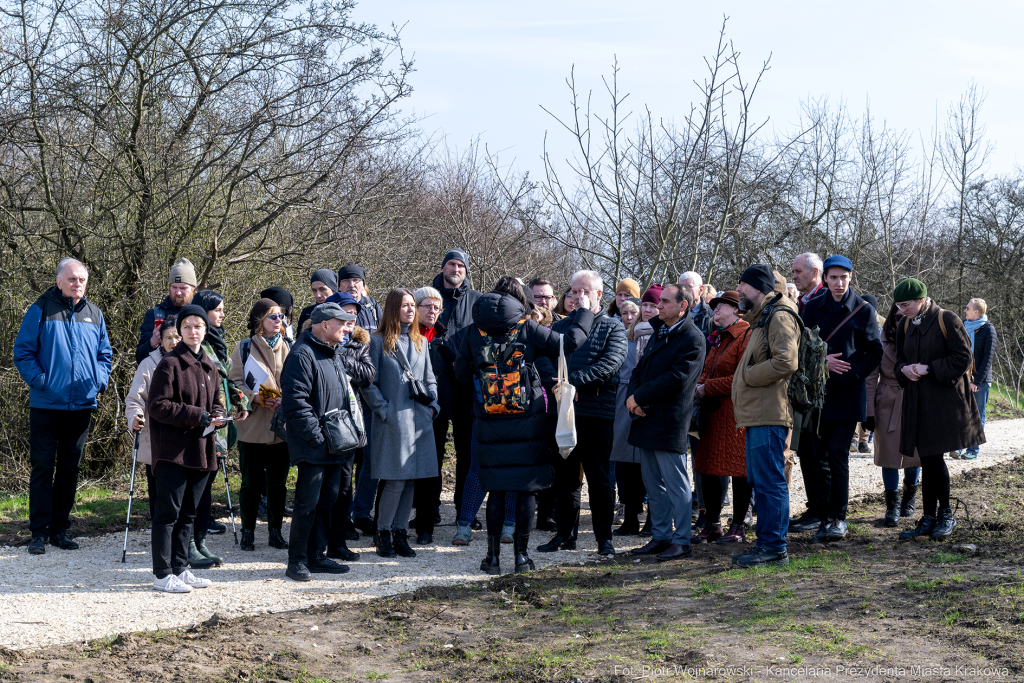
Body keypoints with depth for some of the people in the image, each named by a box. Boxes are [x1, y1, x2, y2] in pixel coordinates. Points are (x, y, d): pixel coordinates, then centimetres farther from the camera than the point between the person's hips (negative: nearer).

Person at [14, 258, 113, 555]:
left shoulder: (94, 315, 9)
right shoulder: (40, 310, -3)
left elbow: (104, 354, 18)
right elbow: (23, 352, -4)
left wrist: (99, 380, 1)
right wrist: (40, 381, -15)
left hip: (82, 405, 4)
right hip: (46, 405, -4)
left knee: (70, 468, 10)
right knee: (43, 467, -2)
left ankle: (60, 528, 19)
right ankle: (39, 531, 4)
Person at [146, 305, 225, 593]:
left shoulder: (209, 367, 15)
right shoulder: (169, 364, -9)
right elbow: (157, 405, -14)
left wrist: (217, 415, 1)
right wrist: (197, 416, -18)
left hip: (200, 450, 7)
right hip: (173, 451, -7)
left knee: (188, 514, 13)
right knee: (168, 512, -4)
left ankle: (180, 569, 21)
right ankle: (163, 575, 1)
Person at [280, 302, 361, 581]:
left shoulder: (333, 353, 17)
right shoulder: (302, 355, -15)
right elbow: (296, 403, -21)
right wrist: (319, 438, -21)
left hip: (334, 446, 9)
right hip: (313, 449, -9)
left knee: (327, 500, 14)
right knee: (308, 503, -5)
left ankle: (316, 556, 24)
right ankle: (297, 561, 4)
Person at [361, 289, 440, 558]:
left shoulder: (420, 342, 15)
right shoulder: (378, 341, -1)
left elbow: (430, 379, 20)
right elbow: (368, 384, -3)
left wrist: (432, 406, 6)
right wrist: (384, 410, -11)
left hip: (419, 419, 5)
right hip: (392, 421, -5)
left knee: (410, 479, 6)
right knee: (396, 481, -7)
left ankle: (400, 533, 15)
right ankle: (383, 534, 6)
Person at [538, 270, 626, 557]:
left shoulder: (613, 327, 3)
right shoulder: (561, 325, 17)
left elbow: (610, 363, -12)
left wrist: (572, 380, -20)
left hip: (597, 412, -4)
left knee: (599, 478, 0)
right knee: (564, 476, 9)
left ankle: (604, 538, 8)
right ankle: (564, 534, 18)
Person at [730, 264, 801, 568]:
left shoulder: (779, 316, -10)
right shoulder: (762, 318, 23)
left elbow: (786, 361, -24)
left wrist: (745, 376, -14)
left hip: (769, 414, -11)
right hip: (757, 413, 11)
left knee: (769, 481, -9)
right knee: (758, 480, 13)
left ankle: (774, 548, -6)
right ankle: (766, 542, 20)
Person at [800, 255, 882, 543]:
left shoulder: (863, 310, 1)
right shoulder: (813, 307, 8)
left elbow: (875, 353, 1)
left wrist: (850, 376, -12)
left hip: (848, 394, -3)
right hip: (818, 392, 3)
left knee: (838, 455, -7)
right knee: (818, 457, 3)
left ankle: (838, 519, 2)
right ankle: (823, 518, 11)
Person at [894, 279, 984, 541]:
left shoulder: (946, 320, -8)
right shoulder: (904, 326, 10)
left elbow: (963, 359, -10)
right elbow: (900, 361, 17)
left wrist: (928, 368, -16)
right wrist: (904, 369, -6)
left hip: (945, 401, -5)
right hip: (918, 402, 6)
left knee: (934, 458, -8)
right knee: (927, 460, 7)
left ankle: (946, 515, 9)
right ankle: (929, 519, 13)